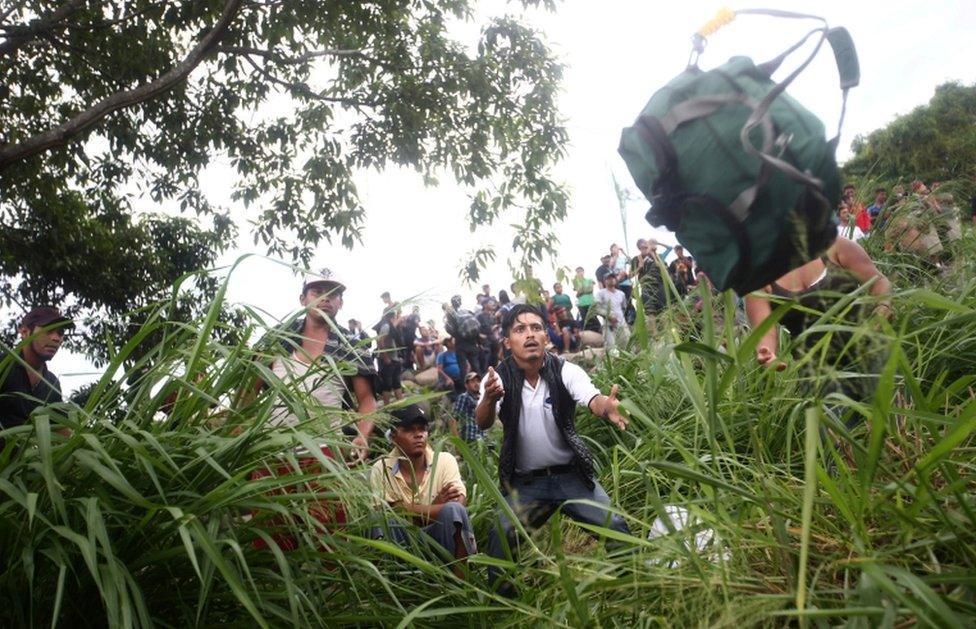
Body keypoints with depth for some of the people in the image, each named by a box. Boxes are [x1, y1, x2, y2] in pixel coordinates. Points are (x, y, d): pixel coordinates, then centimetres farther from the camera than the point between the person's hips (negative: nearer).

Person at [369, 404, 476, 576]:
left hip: (441, 541, 0)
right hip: (401, 544, 0)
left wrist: (407, 510, -23)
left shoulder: (445, 460, -5)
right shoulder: (380, 470, -5)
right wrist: (435, 507, -22)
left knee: (453, 510, -29)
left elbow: (460, 505, -18)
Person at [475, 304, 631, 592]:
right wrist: (489, 399, -50)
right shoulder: (498, 378, -10)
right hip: (525, 482, 0)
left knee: (615, 527, -9)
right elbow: (483, 423, -25)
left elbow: (593, 400, -27)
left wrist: (608, 407, -53)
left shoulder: (566, 371, -10)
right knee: (502, 537, -17)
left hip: (571, 474, 1)